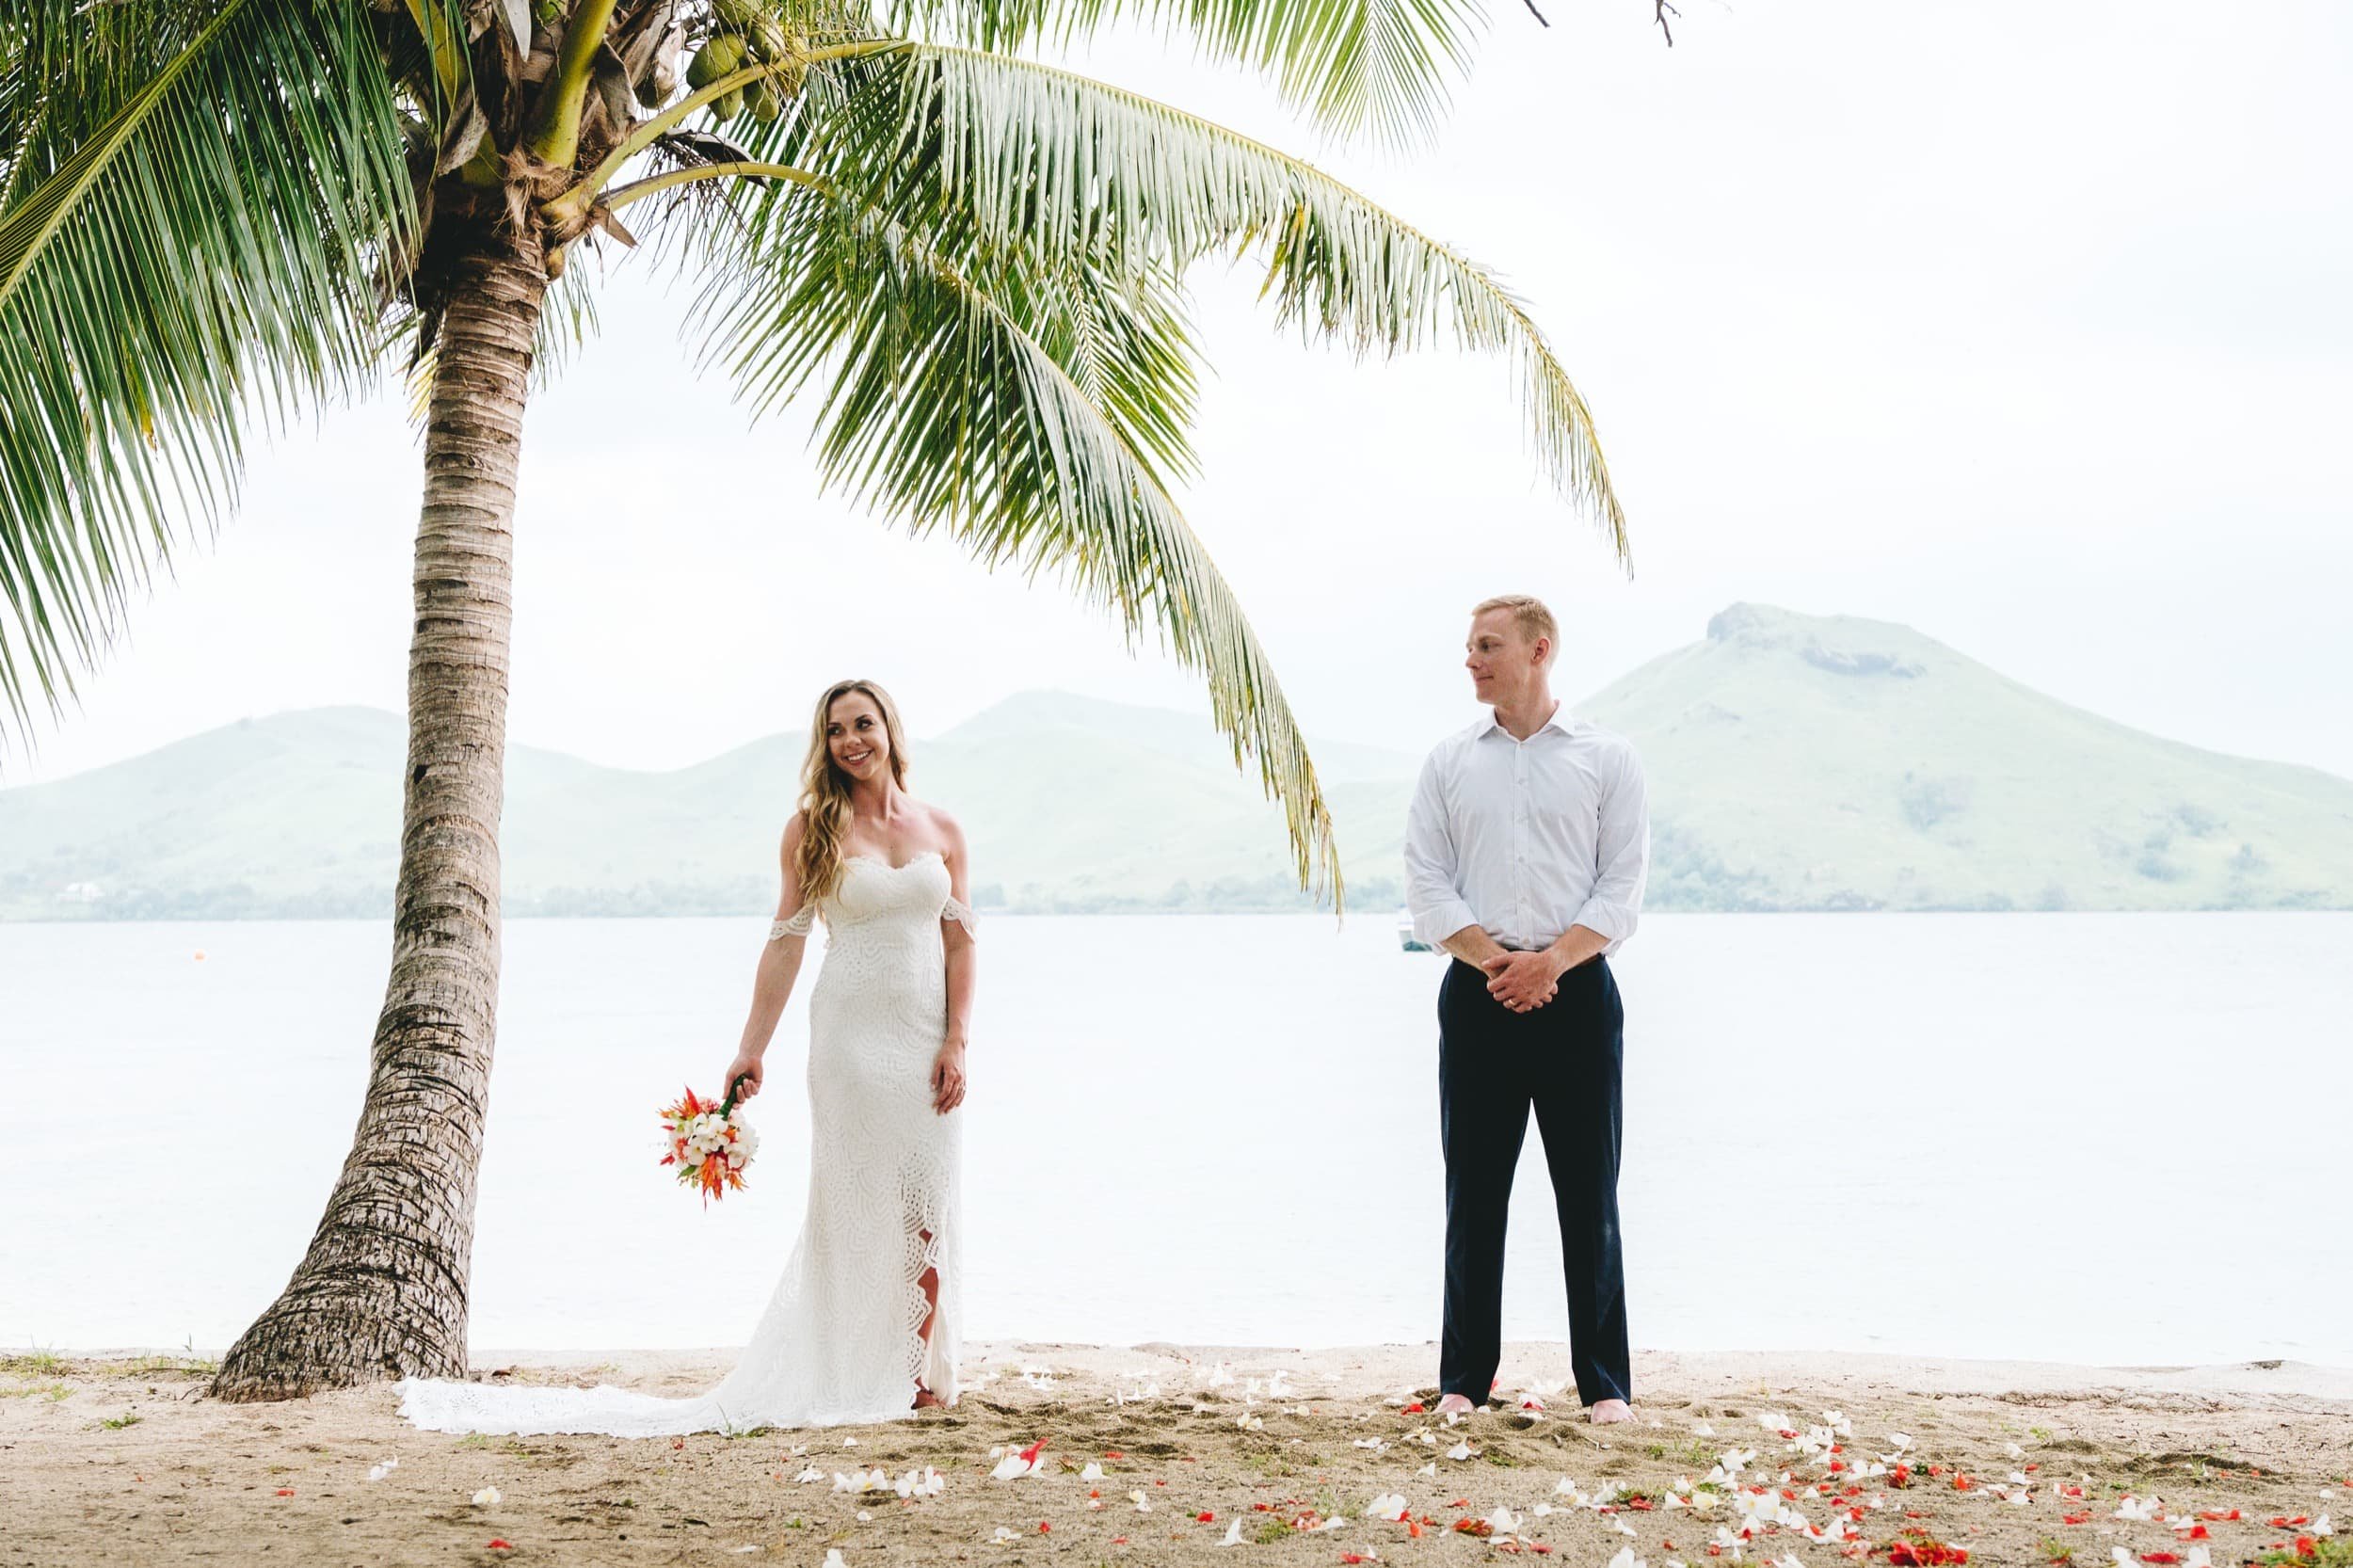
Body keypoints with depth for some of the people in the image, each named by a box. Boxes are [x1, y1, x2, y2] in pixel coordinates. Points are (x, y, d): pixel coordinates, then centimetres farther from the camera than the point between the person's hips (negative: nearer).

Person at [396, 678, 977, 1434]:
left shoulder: (941, 828, 8)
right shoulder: (813, 829, 2)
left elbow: (959, 940, 6)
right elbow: (786, 942, 2)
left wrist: (957, 1042, -3)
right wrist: (751, 1051, -1)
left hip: (927, 1041, 2)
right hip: (851, 1038, -2)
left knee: (926, 1202, 3)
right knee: (856, 1201, -1)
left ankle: (922, 1370, 13)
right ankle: (858, 1376, 8)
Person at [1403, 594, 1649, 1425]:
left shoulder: (1605, 758, 5)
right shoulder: (1448, 762, 10)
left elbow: (1623, 885, -1)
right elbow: (1426, 881, 3)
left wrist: (1551, 961, -15)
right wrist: (1493, 960, -11)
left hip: (1577, 991, -2)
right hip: (1476, 996, 2)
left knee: (1589, 1192, 1)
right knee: (1474, 1191, 4)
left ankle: (1604, 1384, 8)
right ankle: (1464, 1378, 12)